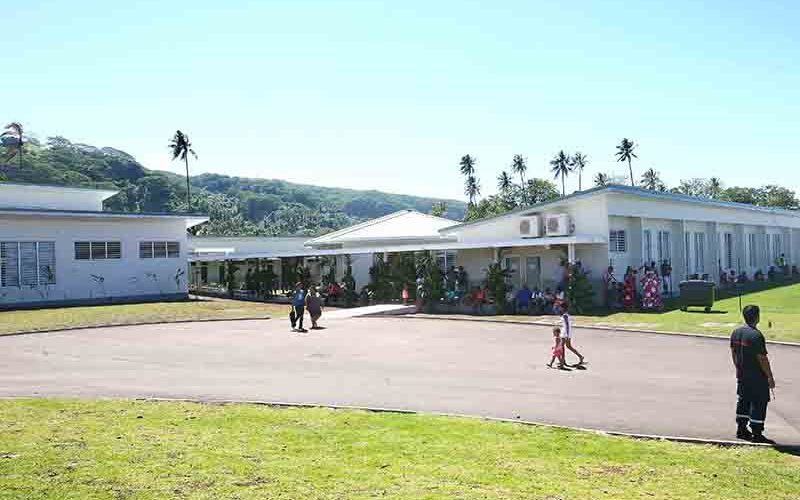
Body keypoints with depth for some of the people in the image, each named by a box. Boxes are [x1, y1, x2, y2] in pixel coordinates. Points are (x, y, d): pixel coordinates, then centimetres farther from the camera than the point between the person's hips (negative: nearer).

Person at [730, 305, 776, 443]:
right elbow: (762, 359, -19)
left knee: (743, 401, 16)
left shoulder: (736, 333, 3)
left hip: (741, 376, 7)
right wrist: (770, 377, -10)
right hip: (757, 377, -7)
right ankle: (757, 434, 7)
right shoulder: (756, 335, -21)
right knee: (759, 404, 2)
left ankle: (741, 429, 23)